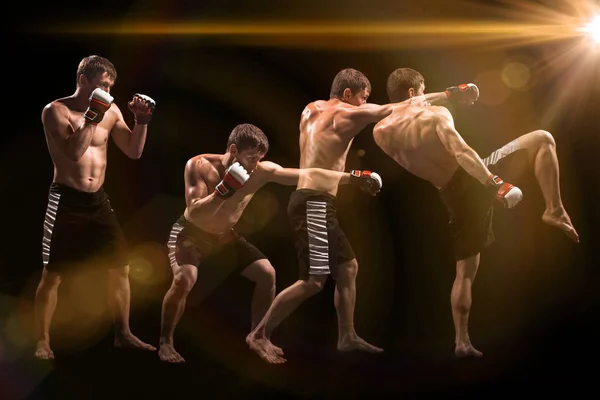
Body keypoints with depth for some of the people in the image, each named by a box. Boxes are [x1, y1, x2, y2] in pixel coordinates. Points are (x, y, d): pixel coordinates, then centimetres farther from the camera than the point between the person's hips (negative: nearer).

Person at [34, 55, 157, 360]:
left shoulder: (111, 111, 6)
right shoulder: (55, 111, -9)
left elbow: (134, 151, 8)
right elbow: (74, 151, -21)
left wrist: (141, 121, -5)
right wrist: (92, 115, -22)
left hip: (98, 200, 5)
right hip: (65, 200, -5)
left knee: (120, 266, 7)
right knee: (53, 274, -2)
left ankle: (122, 334, 20)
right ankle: (42, 342, 9)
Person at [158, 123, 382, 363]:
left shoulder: (261, 171, -17)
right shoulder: (199, 166, -27)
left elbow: (308, 176, -17)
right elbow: (195, 213, -35)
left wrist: (352, 178, -20)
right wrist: (224, 191, -47)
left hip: (225, 237, 5)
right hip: (190, 233, -5)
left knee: (267, 274, -4)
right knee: (185, 279, -31)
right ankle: (165, 343, -11)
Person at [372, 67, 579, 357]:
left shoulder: (381, 132, 6)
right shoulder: (435, 115, -9)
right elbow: (461, 152, -24)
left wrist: (449, 94, 31)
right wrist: (496, 184, -31)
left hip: (453, 195, 5)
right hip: (475, 179, -5)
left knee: (465, 271, 18)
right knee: (543, 139, 3)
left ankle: (462, 342, 16)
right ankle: (555, 211, -11)